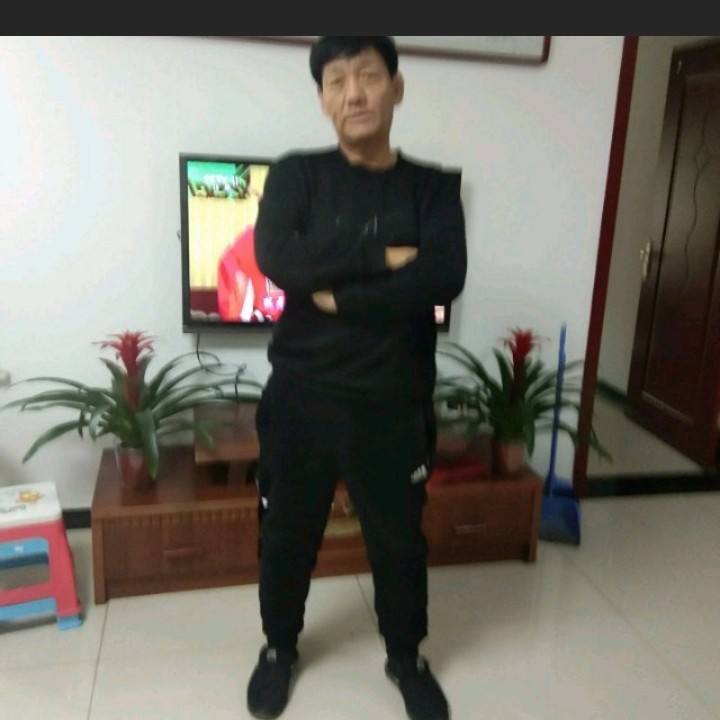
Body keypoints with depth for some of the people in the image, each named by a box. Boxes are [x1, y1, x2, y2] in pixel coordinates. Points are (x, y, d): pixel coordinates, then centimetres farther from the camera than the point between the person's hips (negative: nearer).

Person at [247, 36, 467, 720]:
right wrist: (382, 258, -18)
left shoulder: (434, 187, 0)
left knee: (400, 538, 16)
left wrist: (338, 295, -19)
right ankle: (279, 646, 44)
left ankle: (406, 657, 43)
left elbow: (444, 278, -17)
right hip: (301, 396, 0)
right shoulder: (296, 174, -1)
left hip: (394, 403, 1)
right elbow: (274, 257, -19)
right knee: (287, 532, 16)